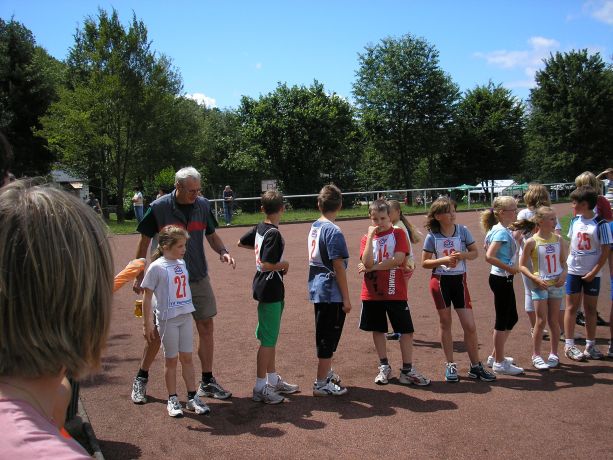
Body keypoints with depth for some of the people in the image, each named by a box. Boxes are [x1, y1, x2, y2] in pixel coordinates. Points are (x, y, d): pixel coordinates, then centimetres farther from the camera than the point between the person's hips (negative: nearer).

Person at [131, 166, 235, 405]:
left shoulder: (203, 205, -1)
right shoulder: (159, 207, -11)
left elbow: (211, 235, 11)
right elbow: (144, 242, -2)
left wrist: (223, 251, -10)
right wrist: (139, 277, -1)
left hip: (199, 278, 3)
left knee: (206, 327, 5)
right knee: (157, 330, 5)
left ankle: (207, 381, 19)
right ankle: (141, 378, 26)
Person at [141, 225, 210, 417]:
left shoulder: (182, 263, 5)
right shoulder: (157, 267, -13)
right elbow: (147, 296, -10)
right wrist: (148, 323, -11)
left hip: (185, 317, 5)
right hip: (167, 320, -5)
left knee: (187, 358, 10)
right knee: (171, 359, 7)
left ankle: (192, 397, 18)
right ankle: (172, 400, 20)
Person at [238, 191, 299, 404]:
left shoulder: (259, 228, 5)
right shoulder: (274, 234, -20)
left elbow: (241, 243, 22)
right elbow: (267, 264, -26)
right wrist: (285, 264, -9)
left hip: (263, 286, 9)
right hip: (270, 288, -9)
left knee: (270, 336, 18)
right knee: (268, 340, -2)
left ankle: (273, 379, 30)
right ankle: (260, 387, 6)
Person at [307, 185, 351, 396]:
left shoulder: (314, 228, 7)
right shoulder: (334, 231, -17)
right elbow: (338, 267, -18)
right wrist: (346, 298, -12)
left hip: (317, 289, 8)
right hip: (331, 292, -8)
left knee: (323, 336, 20)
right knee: (328, 338, 1)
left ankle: (327, 373, 35)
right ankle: (321, 384, 10)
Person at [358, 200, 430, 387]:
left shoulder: (398, 233, -1)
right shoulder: (366, 238, 6)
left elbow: (398, 259, -16)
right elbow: (367, 262, -12)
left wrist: (372, 267, -12)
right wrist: (370, 236, -14)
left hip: (395, 292, -2)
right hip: (372, 292, 3)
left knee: (405, 330, 1)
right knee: (378, 329, 11)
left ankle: (407, 370, 11)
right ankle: (384, 367, 24)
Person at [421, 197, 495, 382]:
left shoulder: (462, 230, -2)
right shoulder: (432, 236, -5)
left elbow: (475, 252, 6)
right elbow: (424, 263, -2)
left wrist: (462, 255, -15)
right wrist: (443, 260, -18)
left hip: (459, 280, 1)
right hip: (440, 281, -1)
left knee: (470, 325, -2)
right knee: (445, 322, 9)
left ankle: (475, 366, 13)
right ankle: (450, 365, 21)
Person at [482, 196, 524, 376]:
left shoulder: (503, 230, 10)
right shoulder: (502, 232, -19)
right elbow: (489, 256, -29)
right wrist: (509, 268, -21)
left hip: (504, 279, 10)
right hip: (501, 279, -10)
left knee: (511, 318, 18)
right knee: (502, 320, -1)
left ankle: (496, 356, 28)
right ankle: (499, 363, 10)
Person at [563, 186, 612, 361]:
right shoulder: (575, 220, 2)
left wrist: (594, 272, -13)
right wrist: (566, 263, 3)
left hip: (592, 273, -3)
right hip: (573, 271, 3)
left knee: (590, 309, 8)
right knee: (572, 307, 5)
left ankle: (590, 345, 18)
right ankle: (569, 345, 11)